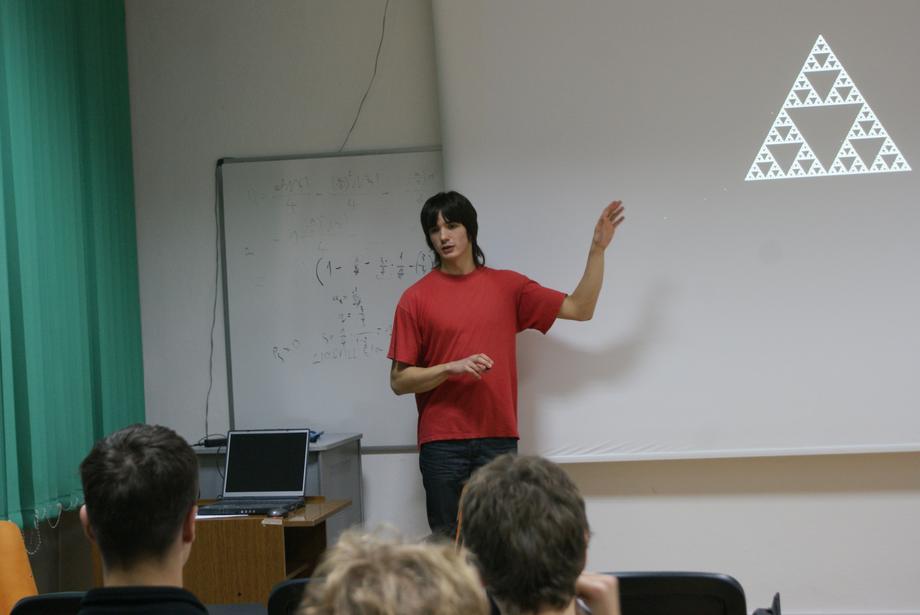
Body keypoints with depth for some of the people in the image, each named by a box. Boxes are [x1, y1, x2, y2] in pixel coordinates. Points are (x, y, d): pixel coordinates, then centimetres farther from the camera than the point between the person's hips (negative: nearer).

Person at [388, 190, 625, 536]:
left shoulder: (508, 286, 9)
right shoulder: (417, 298, 2)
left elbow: (580, 309, 11)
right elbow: (399, 381, 1)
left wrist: (597, 249, 3)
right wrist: (452, 367, -13)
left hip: (499, 439, 2)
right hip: (442, 444, -2)